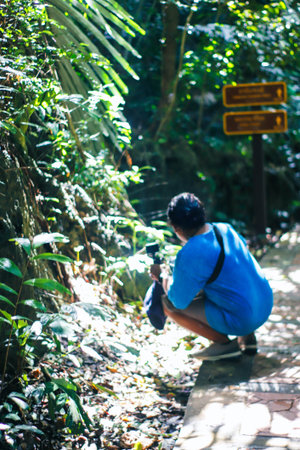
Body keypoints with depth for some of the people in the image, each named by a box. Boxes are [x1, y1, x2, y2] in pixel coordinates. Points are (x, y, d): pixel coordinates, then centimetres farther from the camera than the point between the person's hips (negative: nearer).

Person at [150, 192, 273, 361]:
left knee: (169, 304, -5)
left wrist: (162, 277, 7)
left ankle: (225, 342, 0)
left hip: (242, 320, -8)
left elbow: (179, 301, -13)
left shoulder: (190, 254, -21)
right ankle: (247, 337, 20)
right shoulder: (225, 229, 2)